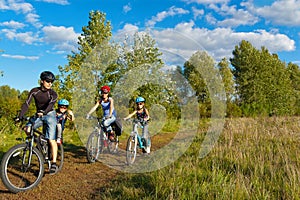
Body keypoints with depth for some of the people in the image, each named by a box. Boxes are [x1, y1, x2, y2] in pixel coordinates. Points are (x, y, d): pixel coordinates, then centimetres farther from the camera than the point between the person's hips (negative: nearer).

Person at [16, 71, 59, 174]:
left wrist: (43, 112, -49)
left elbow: (50, 104, -29)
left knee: (51, 140, -13)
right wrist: (20, 116, -23)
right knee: (26, 129, -21)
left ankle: (54, 164, -10)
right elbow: (26, 104, -10)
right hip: (39, 116, 4)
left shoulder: (53, 94, -11)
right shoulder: (34, 91, -4)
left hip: (49, 115, -3)